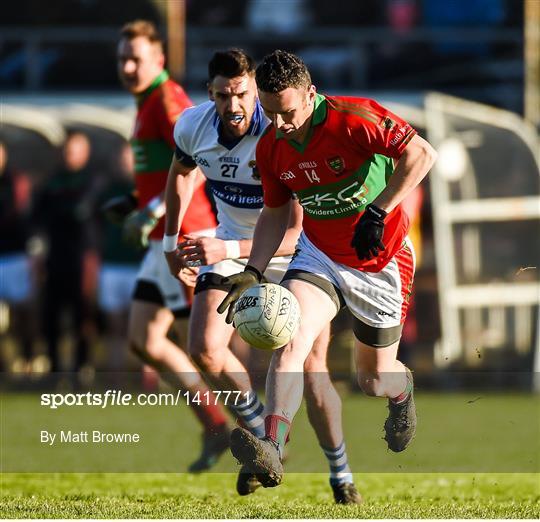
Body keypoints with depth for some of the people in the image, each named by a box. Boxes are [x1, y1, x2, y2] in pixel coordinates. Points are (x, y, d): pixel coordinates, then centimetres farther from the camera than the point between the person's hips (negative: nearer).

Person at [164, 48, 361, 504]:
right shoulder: (193, 126, -14)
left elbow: (294, 233, -33)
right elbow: (181, 172, 13)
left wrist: (228, 250, -44)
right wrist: (172, 239, 14)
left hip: (289, 251, -5)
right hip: (230, 246, 5)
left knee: (311, 367, -13)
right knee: (205, 349, -12)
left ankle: (341, 475, 3)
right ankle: (264, 439, 10)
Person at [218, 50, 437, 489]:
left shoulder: (354, 118, -23)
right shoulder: (271, 147, -5)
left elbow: (421, 154, -24)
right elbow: (276, 212, 9)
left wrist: (378, 212, -31)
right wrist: (254, 271, -5)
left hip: (380, 262, -3)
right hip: (318, 255, 3)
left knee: (374, 380, 9)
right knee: (289, 341, -26)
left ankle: (402, 391, 49)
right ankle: (271, 452, -40)